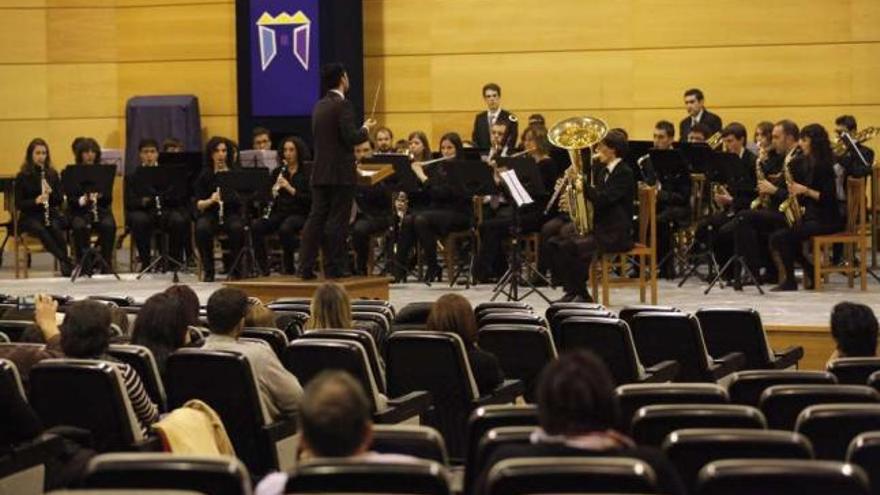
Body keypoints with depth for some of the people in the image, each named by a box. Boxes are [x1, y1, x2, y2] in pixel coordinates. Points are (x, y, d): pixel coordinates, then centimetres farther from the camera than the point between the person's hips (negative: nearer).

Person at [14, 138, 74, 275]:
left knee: (55, 228, -33)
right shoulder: (22, 176, 0)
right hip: (29, 217, -2)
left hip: (51, 214, 2)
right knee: (41, 230, -36)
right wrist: (35, 201, -22)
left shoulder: (52, 174, 8)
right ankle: (66, 262, -44)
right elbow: (18, 203, -4)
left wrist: (50, 192, -15)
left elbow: (60, 200, 7)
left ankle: (65, 266, -36)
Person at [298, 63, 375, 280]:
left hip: (320, 172, 7)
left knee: (316, 218, 6)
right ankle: (333, 268, 1)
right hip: (341, 173, -7)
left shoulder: (319, 106, 12)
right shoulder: (343, 105, -12)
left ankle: (306, 267, 3)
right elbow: (351, 137, -19)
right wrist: (365, 129, 0)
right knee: (338, 221, -2)